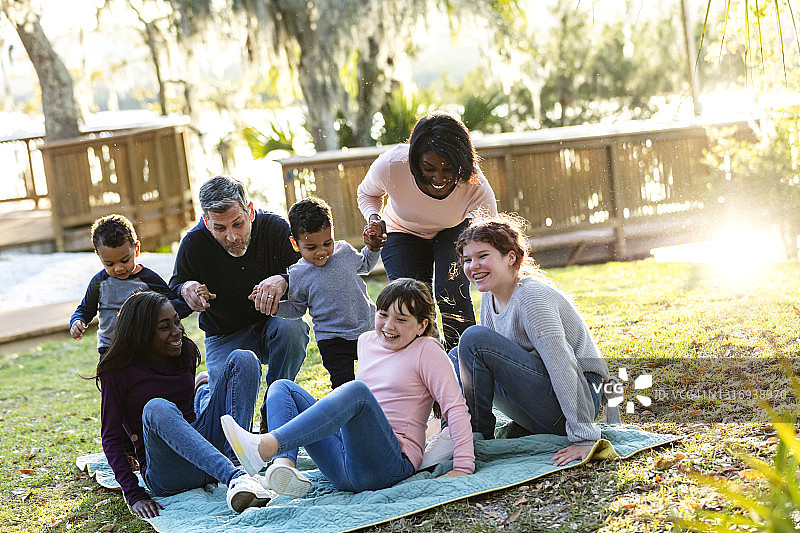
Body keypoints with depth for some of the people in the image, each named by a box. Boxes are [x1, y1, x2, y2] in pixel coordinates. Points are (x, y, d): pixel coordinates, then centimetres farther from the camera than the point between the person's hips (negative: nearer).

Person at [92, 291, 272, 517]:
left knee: (242, 358, -10)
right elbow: (111, 439, -7)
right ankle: (234, 477, -52)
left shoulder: (187, 351, 11)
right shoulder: (117, 372, -5)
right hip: (166, 477, -5)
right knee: (157, 408, -38)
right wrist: (134, 496, -16)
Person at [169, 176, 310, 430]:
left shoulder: (274, 227, -18)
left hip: (273, 325, 0)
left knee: (291, 328, -36)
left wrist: (283, 280, -42)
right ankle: (204, 390, 22)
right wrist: (186, 289, -25)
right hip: (226, 337, 0)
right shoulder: (194, 243, -15)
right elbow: (174, 288, 0)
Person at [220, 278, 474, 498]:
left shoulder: (426, 350, 0)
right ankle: (284, 464, -29)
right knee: (282, 387, 2)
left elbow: (455, 407, -7)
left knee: (357, 390, -33)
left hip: (389, 464, -7)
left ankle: (266, 446, -48)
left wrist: (463, 467, -16)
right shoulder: (367, 341, 18)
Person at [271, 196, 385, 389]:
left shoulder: (344, 251, -1)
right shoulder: (298, 274, -8)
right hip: (333, 340, -3)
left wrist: (373, 248, 4)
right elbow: (297, 309, 5)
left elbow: (364, 265, 22)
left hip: (368, 329, 3)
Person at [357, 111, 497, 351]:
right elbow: (367, 193, -7)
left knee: (452, 296, -21)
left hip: (453, 232, -1)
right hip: (404, 234, 1)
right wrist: (374, 219, -29)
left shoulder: (476, 188, -36)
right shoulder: (390, 165, -34)